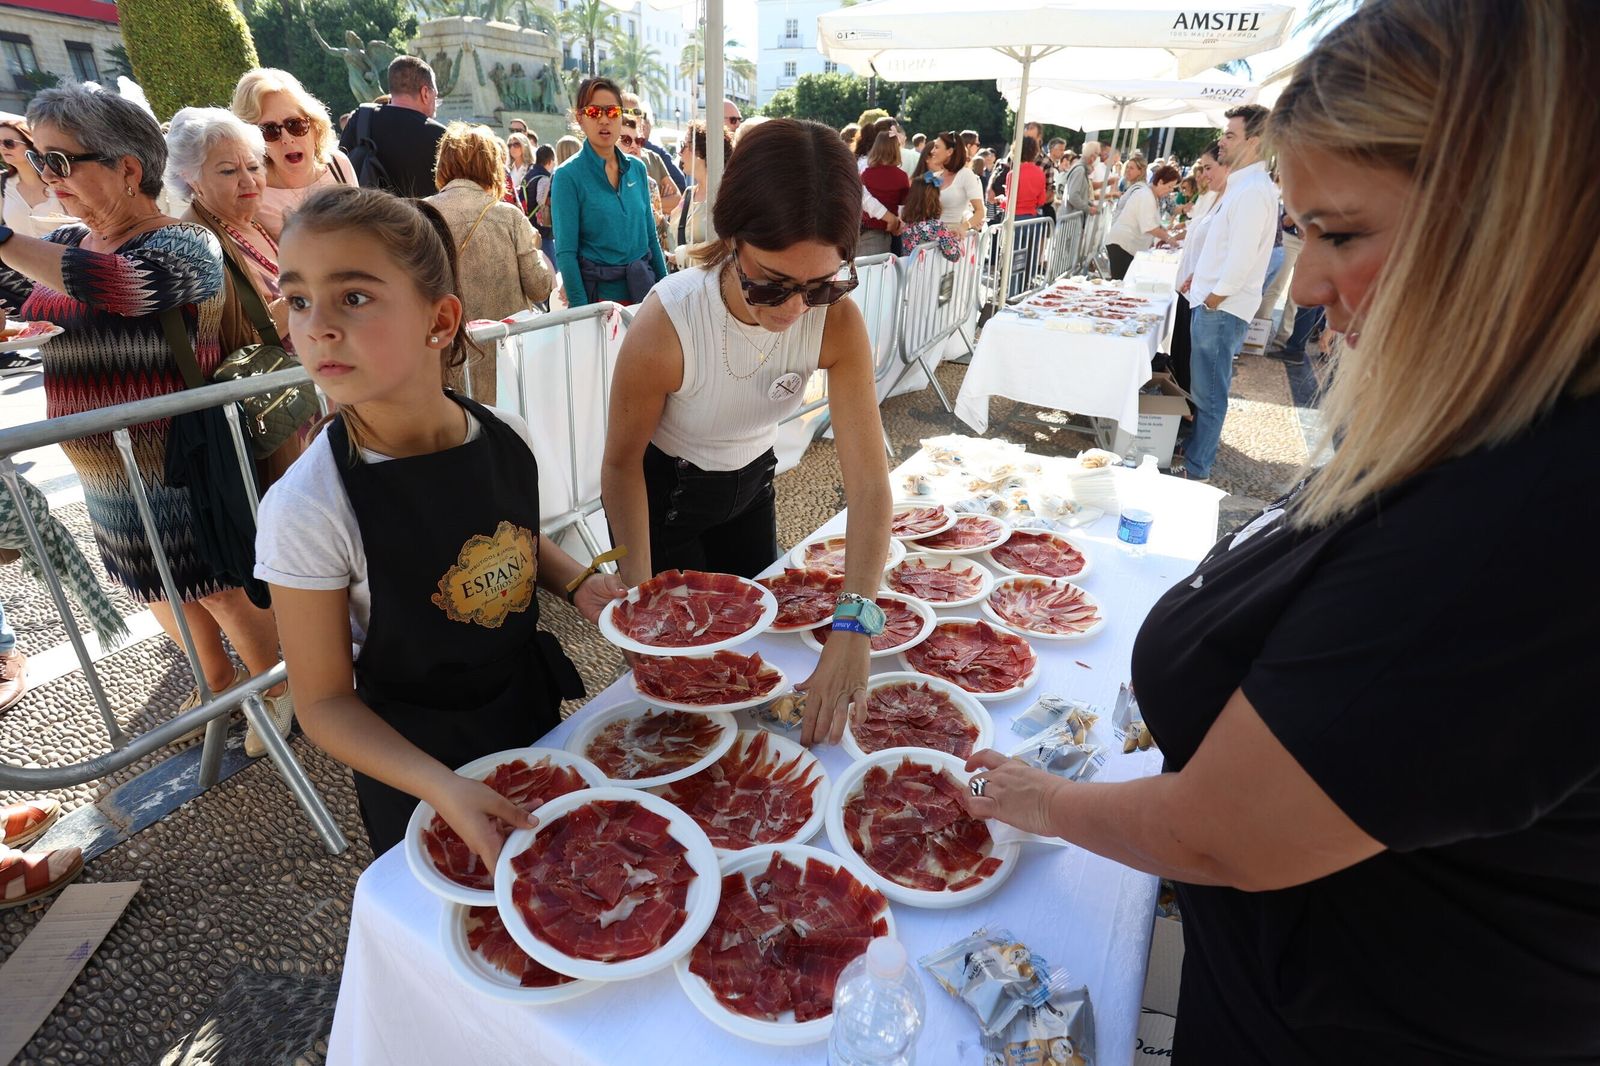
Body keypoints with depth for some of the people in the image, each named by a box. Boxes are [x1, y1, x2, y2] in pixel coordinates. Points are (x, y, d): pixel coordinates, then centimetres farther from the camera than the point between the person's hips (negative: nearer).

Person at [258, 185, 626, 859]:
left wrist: (576, 582, -12)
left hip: (536, 711, 4)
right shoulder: (308, 509, -27)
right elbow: (326, 703, -18)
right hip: (412, 758, -4)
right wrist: (443, 788, -32)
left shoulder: (507, 438, -14)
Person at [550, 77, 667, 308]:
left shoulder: (637, 168, 6)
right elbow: (566, 253, -11)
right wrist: (581, 313, -17)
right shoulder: (568, 176, -8)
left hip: (643, 287, 4)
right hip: (598, 293, -4)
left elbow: (650, 237, 11)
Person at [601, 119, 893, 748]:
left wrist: (853, 630, -42)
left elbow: (869, 483, -32)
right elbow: (622, 462, -20)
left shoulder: (837, 323, -28)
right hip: (662, 492, -3)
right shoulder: (666, 327, -35)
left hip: (749, 484, 4)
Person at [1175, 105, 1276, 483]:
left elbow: (1241, 260, -22)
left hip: (1222, 309, -10)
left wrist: (1211, 301, -14)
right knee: (1202, 389, 19)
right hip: (1210, 300, 10)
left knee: (1209, 394, -2)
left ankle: (1196, 470, 6)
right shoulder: (1241, 184, 15)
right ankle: (1195, 448, 32)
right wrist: (1197, 275, 16)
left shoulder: (1254, 191, -17)